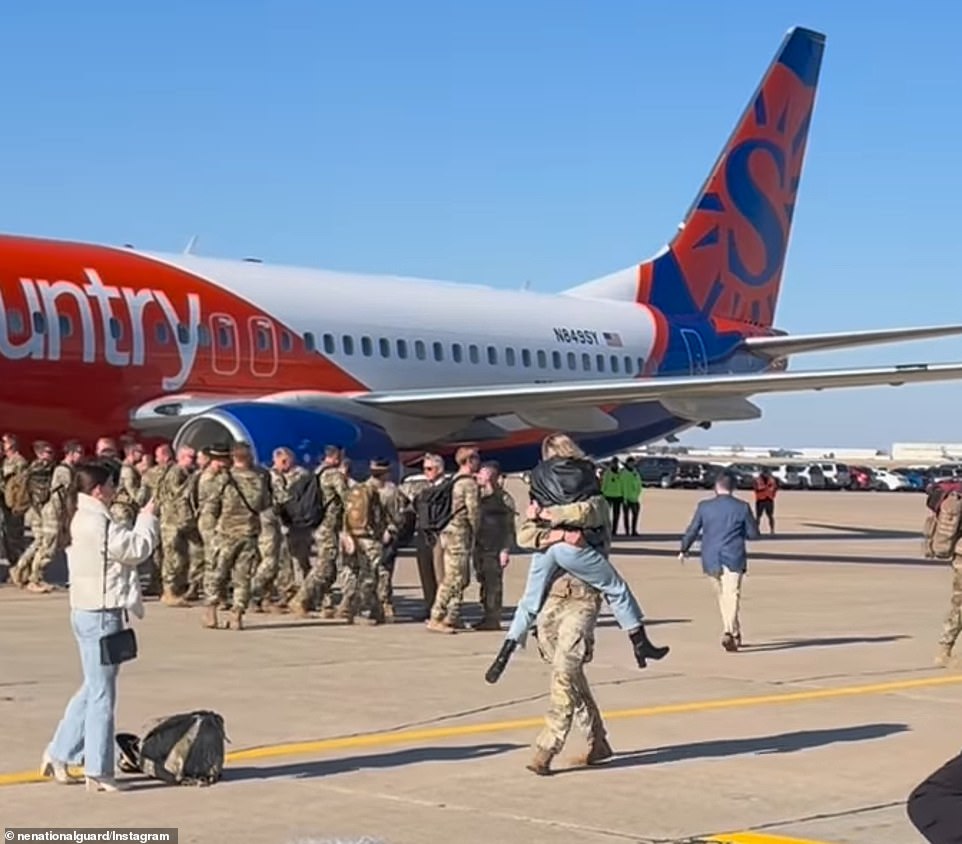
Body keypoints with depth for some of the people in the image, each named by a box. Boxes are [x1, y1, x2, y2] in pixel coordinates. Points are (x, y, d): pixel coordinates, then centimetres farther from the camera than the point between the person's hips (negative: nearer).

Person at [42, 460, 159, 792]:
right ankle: (97, 771, 4)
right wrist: (148, 518, -5)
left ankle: (59, 754, 24)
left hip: (89, 612, 11)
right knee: (102, 694, -3)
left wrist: (142, 520, 8)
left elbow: (125, 546, 16)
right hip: (100, 615, -11)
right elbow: (138, 548, -18)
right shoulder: (96, 524, -20)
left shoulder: (86, 520, 15)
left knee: (93, 690, 19)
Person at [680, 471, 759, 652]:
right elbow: (753, 534, 2)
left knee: (723, 595, 18)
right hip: (733, 558, -2)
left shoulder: (704, 506, 0)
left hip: (711, 559, 2)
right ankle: (729, 632, -26)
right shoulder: (742, 507, -3)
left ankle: (735, 633, 24)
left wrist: (683, 550, 20)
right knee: (731, 595, -7)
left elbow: (692, 531, 5)